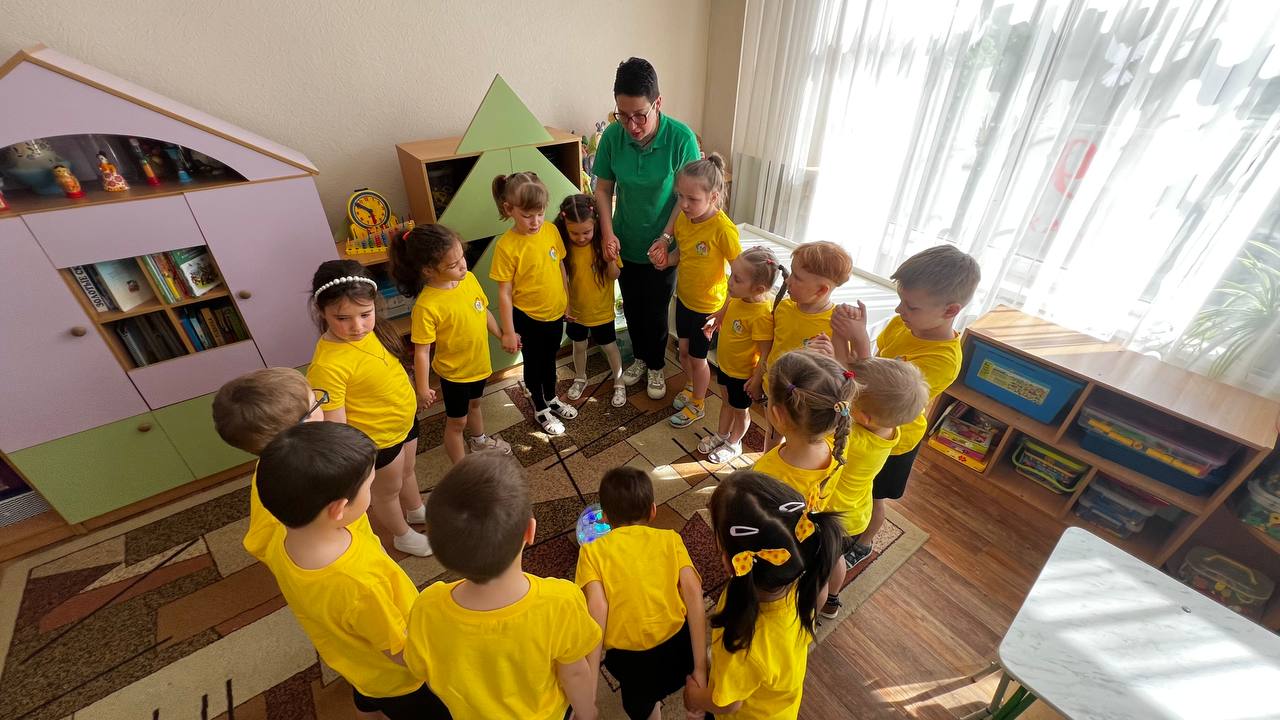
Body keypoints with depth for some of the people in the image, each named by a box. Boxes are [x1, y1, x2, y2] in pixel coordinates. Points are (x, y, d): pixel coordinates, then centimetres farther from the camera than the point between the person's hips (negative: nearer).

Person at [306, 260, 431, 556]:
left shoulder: (371, 328, -14)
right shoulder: (327, 365, -36)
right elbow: (334, 426, -28)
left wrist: (414, 393, 17)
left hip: (405, 420, 7)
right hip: (377, 439, -6)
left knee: (408, 471, 32)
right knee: (388, 490, 22)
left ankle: (416, 510, 61)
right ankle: (402, 535, 51)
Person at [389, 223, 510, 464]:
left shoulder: (469, 278, -13)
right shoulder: (427, 305, -31)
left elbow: (484, 310, 5)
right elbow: (422, 351, -23)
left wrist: (501, 335, 15)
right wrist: (422, 389, -16)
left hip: (479, 363, 6)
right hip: (454, 371, -6)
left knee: (474, 403, 31)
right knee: (457, 421, 14)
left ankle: (479, 440, 58)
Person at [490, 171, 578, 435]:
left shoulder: (551, 230, -9)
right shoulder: (506, 246, -22)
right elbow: (504, 292, -16)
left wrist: (567, 301, 10)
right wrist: (508, 331, -13)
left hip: (556, 312, 5)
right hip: (528, 317, -4)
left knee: (550, 358, 25)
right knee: (534, 363, 16)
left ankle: (552, 399, 48)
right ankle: (540, 410, 37)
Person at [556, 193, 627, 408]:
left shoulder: (603, 242, -19)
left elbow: (614, 275, -13)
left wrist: (610, 260, -32)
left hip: (601, 310, -2)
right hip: (575, 310, 2)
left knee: (609, 347, 15)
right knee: (579, 346, 22)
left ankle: (619, 384, 36)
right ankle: (580, 379, 47)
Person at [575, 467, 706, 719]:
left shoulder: (593, 551, 1)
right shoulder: (670, 539, 5)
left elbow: (597, 607, -11)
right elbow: (693, 592, -6)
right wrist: (700, 667, -6)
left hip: (629, 659, -1)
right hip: (676, 645, 1)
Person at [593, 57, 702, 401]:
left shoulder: (682, 138, -22)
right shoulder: (613, 136, -14)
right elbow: (603, 188, -3)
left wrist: (666, 237, -22)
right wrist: (607, 232, -14)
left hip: (662, 247, -3)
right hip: (625, 244, 3)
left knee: (656, 312, 12)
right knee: (632, 308, 18)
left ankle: (656, 366, 38)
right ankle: (641, 357, 45)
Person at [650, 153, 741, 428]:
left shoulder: (723, 228, -28)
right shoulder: (682, 218, -9)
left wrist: (724, 311, -22)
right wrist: (665, 258, -14)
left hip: (708, 306, -6)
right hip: (684, 298, 6)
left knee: (697, 358, 12)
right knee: (684, 351, 23)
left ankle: (698, 405, 37)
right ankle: (692, 387, 51)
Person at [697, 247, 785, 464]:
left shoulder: (762, 316, -35)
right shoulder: (738, 298, -12)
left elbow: (766, 352, -27)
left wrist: (757, 379, -20)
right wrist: (715, 320, 3)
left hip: (743, 374, -7)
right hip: (725, 364, 7)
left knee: (740, 410, 20)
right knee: (727, 402, 29)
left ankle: (734, 444, 44)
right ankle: (721, 435, 52)